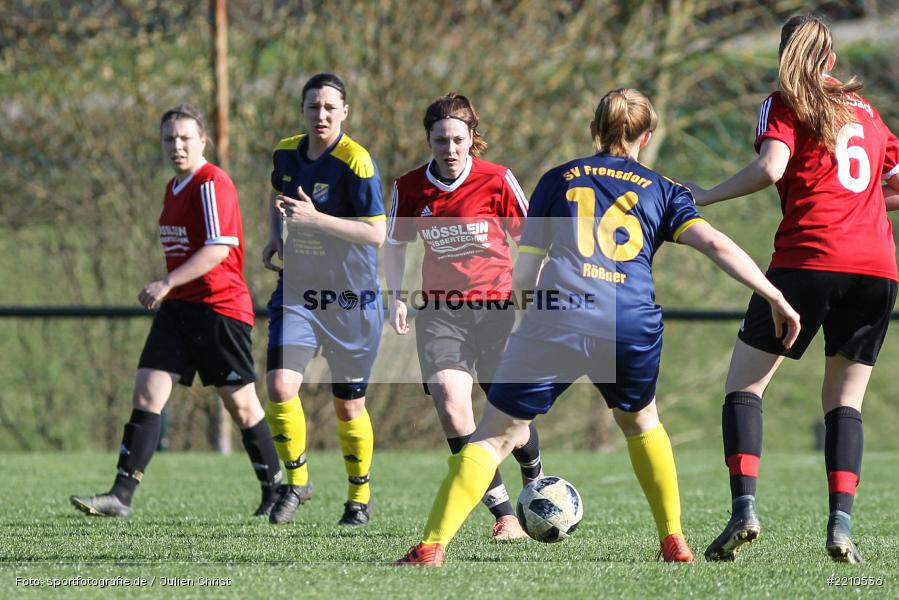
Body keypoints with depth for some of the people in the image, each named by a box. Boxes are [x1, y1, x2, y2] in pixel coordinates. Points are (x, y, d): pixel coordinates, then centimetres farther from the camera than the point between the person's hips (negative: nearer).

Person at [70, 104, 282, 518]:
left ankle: (276, 492, 20)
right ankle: (121, 496, -11)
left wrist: (166, 284, -25)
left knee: (240, 403, 2)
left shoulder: (212, 184, -13)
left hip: (221, 308, -8)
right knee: (147, 392, -5)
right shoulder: (175, 188, 15)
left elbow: (217, 249, -22)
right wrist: (167, 290, 17)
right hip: (179, 309, 8)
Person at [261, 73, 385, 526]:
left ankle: (360, 496, 30)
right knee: (280, 387, -16)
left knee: (349, 408, 7)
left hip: (350, 300, -4)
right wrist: (276, 235, 7)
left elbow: (377, 234, -20)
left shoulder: (355, 161, -16)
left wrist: (315, 219, -29)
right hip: (295, 293, 4)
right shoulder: (286, 152, 2)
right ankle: (296, 479, 6)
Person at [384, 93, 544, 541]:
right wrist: (396, 296, 4)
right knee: (449, 398, -22)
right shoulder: (410, 188, -1)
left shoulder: (496, 180, -7)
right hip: (440, 310, 1)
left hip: (496, 304, -1)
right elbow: (394, 243, 14)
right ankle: (504, 514, -16)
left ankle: (534, 477, 41)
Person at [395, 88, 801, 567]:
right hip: (631, 325, 1)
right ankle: (674, 542, 27)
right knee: (640, 422, 30)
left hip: (556, 322, -1)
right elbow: (715, 244, 5)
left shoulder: (560, 178, 20)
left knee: (495, 435, 3)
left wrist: (526, 296, 38)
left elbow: (523, 274, 17)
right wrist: (775, 298, 6)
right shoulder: (662, 190, 20)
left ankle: (433, 545, -9)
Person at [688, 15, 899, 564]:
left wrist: (703, 197, -2)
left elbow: (771, 168, -11)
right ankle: (841, 523, -8)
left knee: (745, 382, 3)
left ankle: (745, 507, -15)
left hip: (809, 257, -4)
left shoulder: (786, 104, 6)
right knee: (845, 399, 10)